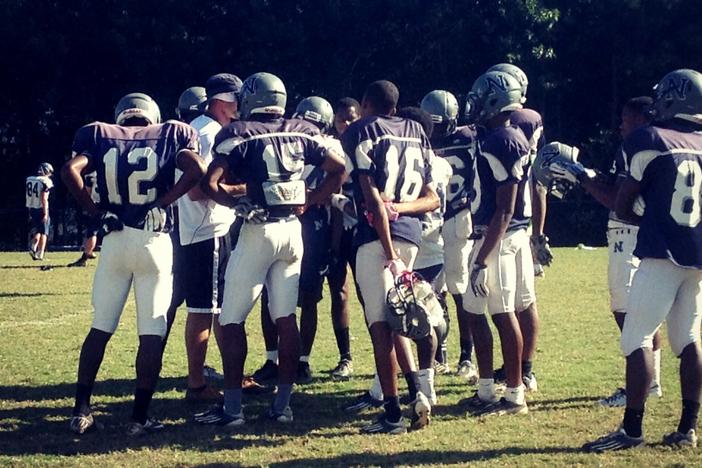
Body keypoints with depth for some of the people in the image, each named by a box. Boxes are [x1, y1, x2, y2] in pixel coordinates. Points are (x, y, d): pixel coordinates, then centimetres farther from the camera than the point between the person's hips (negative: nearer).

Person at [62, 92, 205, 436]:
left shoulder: (101, 135, 9)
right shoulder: (171, 134, 7)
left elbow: (70, 171, -7)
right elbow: (195, 171, -10)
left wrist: (95, 210, 2)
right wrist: (161, 202, -3)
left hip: (115, 240, 2)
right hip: (155, 241, -2)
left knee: (100, 327, 12)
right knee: (152, 332, 3)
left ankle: (81, 411, 12)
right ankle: (140, 417, 3)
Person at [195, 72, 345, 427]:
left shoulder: (240, 135, -4)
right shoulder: (302, 133, 9)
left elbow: (210, 182, -13)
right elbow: (338, 170, 11)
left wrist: (235, 203, 2)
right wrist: (310, 201, 12)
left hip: (258, 229, -5)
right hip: (293, 229, 5)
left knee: (232, 320, 2)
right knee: (286, 318, 9)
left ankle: (232, 407, 1)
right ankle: (283, 404, 11)